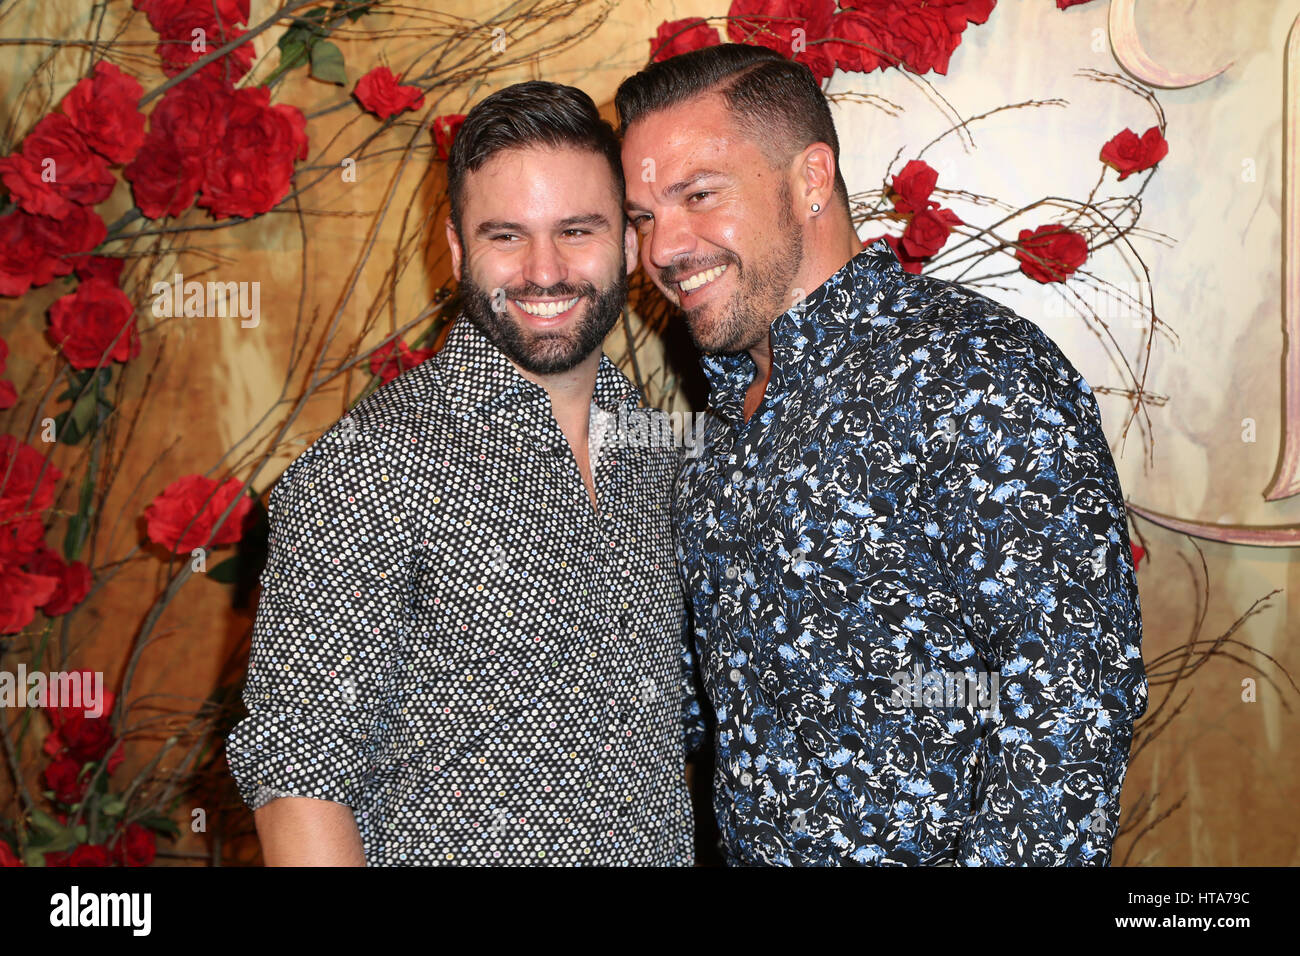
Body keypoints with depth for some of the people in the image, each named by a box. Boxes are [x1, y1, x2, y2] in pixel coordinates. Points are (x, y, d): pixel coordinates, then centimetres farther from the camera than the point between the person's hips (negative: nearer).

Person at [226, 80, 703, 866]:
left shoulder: (659, 451, 1)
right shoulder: (372, 464, -19)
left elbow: (675, 712, 10)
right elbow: (299, 770, -21)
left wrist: (688, 846, 3)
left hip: (663, 847, 6)